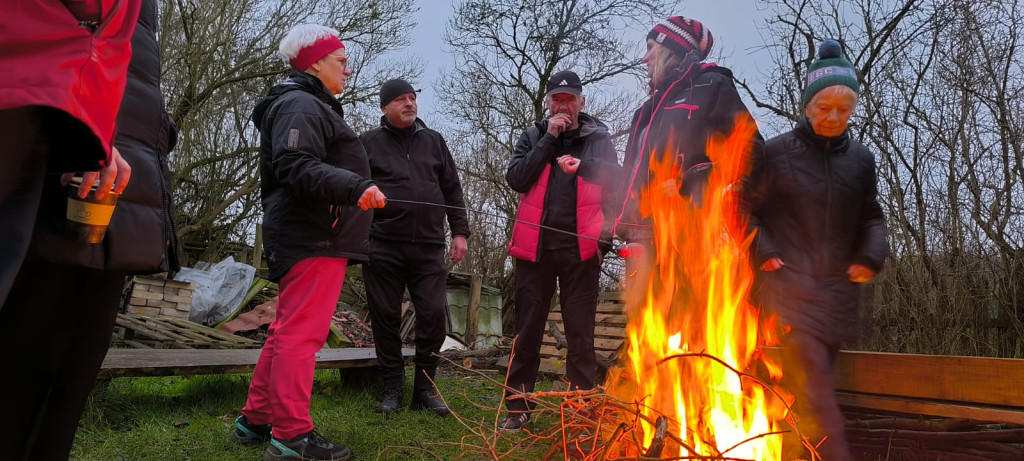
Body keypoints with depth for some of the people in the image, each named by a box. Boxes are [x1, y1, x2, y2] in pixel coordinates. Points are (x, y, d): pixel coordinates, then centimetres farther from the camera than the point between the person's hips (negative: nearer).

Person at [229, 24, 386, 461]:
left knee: (287, 331, 14)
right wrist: (355, 186, -33)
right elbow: (296, 168, -22)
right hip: (314, 239, -11)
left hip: (314, 238, 11)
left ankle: (256, 419, 23)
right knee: (302, 333, -9)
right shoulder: (301, 105, -9)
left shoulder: (312, 106, 26)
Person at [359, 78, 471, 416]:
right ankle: (392, 388, 17)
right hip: (383, 246, -1)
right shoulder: (369, 142, 8)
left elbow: (452, 190, 15)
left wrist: (460, 232, 7)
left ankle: (425, 388, 14)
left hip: (429, 247, 2)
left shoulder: (433, 141, 15)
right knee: (386, 318, 4)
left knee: (433, 315, -1)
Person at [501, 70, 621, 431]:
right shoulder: (533, 136, 10)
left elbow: (617, 178, -5)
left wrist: (584, 166, -22)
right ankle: (518, 407, 18)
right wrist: (548, 139, -7)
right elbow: (516, 179, -4)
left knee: (581, 333, 5)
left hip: (580, 248, -1)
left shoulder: (598, 137, 8)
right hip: (535, 247, 1)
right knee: (528, 330, 7)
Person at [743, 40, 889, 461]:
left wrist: (870, 256, 1)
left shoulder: (860, 159, 10)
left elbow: (871, 218, 18)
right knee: (814, 388, -14)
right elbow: (743, 208, 3)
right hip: (788, 285, -4)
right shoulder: (776, 152, -2)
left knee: (809, 387, 11)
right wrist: (763, 252, -9)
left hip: (837, 292, 4)